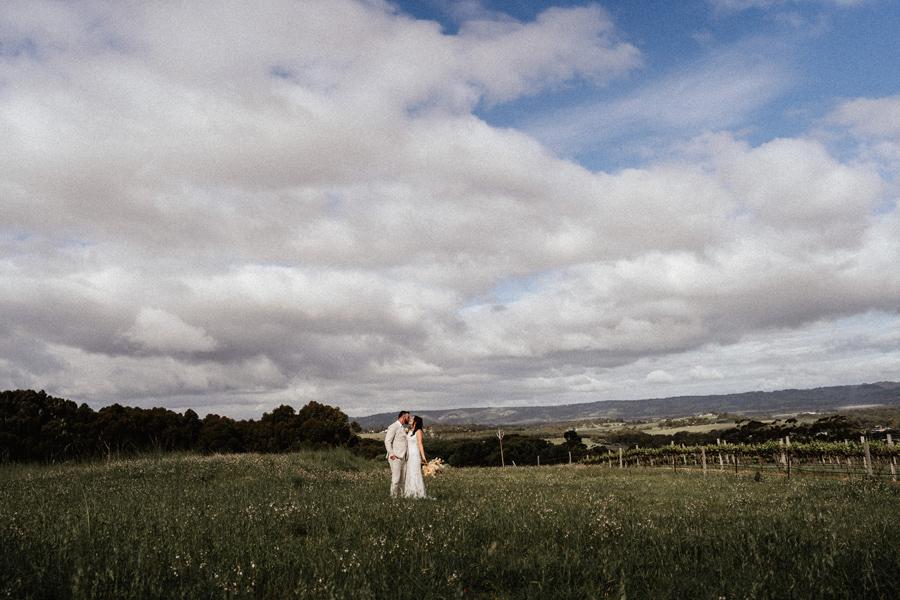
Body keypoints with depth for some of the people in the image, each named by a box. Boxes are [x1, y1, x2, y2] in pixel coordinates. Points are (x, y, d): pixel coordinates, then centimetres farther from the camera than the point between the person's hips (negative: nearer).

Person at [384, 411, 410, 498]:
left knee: (403, 479, 7)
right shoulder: (393, 427, -8)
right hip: (395, 458, -9)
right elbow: (387, 441, -13)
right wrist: (391, 454, -17)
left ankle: (401, 495, 12)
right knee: (396, 478, -9)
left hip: (403, 458, 9)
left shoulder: (403, 428, 19)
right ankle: (393, 496, -4)